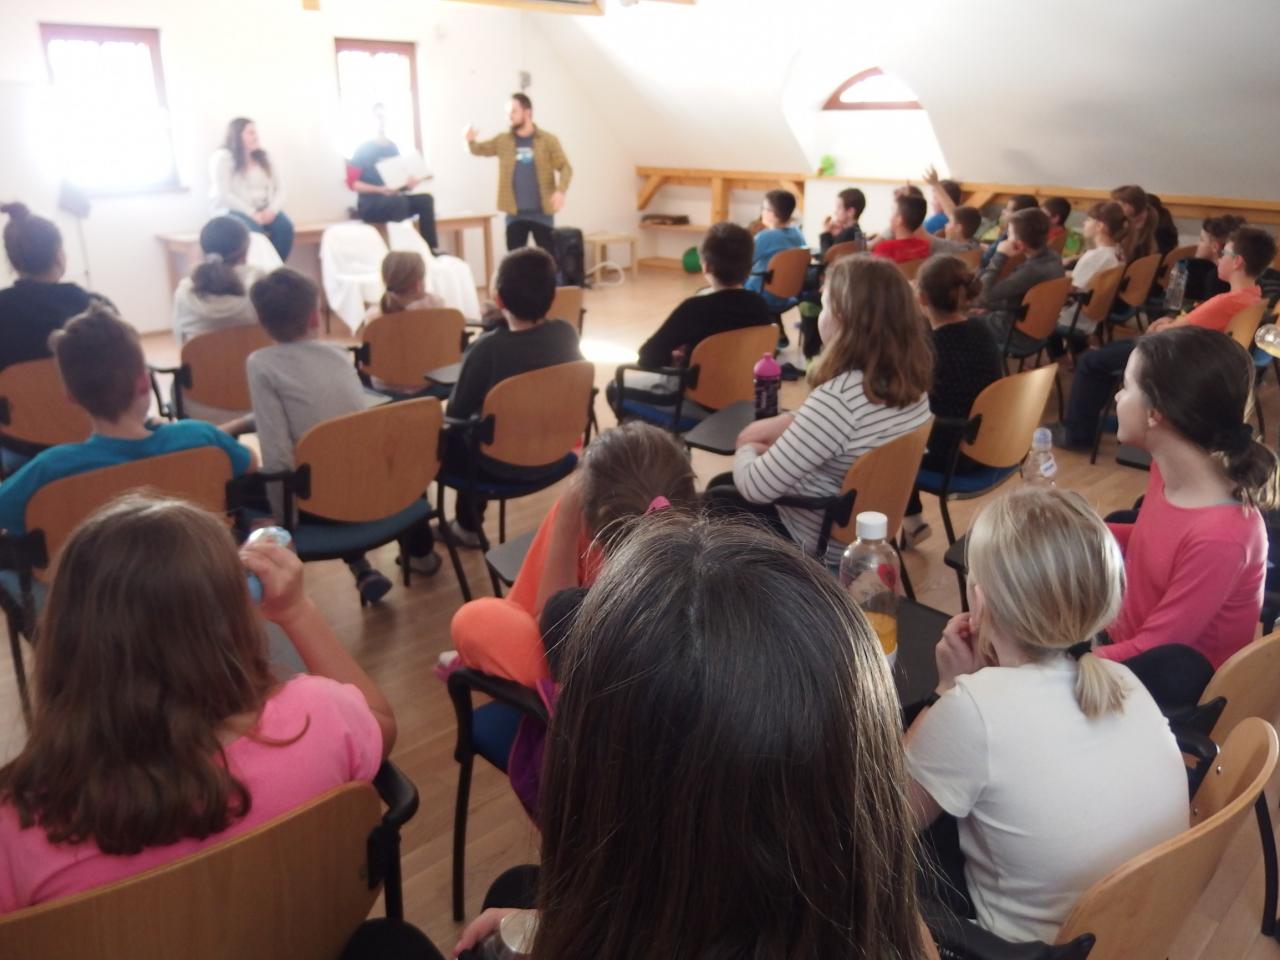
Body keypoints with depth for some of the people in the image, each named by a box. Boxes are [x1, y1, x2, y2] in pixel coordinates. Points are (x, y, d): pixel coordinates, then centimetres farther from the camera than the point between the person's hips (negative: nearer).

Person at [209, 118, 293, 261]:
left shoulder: (263, 157, 14)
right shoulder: (222, 157, -5)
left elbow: (279, 188, 7)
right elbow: (224, 195, -13)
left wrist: (272, 210, -13)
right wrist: (252, 213, -21)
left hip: (263, 210, 5)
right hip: (231, 211, -5)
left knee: (285, 226, -25)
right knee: (253, 230, -36)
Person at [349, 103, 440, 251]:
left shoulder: (393, 148, 11)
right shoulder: (363, 149, -5)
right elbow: (352, 182, -10)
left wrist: (408, 183, -8)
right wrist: (380, 189, -23)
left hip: (393, 200, 6)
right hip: (369, 205, -6)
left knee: (425, 199, -18)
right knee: (399, 200, -36)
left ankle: (431, 249, -25)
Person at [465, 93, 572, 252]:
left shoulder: (548, 140, 0)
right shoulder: (503, 141, 9)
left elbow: (565, 168, -3)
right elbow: (480, 149, 5)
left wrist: (560, 190, -21)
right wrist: (471, 141, -19)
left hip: (541, 213, -2)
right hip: (515, 214, 2)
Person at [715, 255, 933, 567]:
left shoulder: (837, 398, -34)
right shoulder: (912, 381, -8)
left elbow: (757, 487, -26)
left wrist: (746, 451, -6)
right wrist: (790, 422, 0)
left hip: (818, 541, -8)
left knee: (715, 501, 20)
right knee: (722, 484, 26)